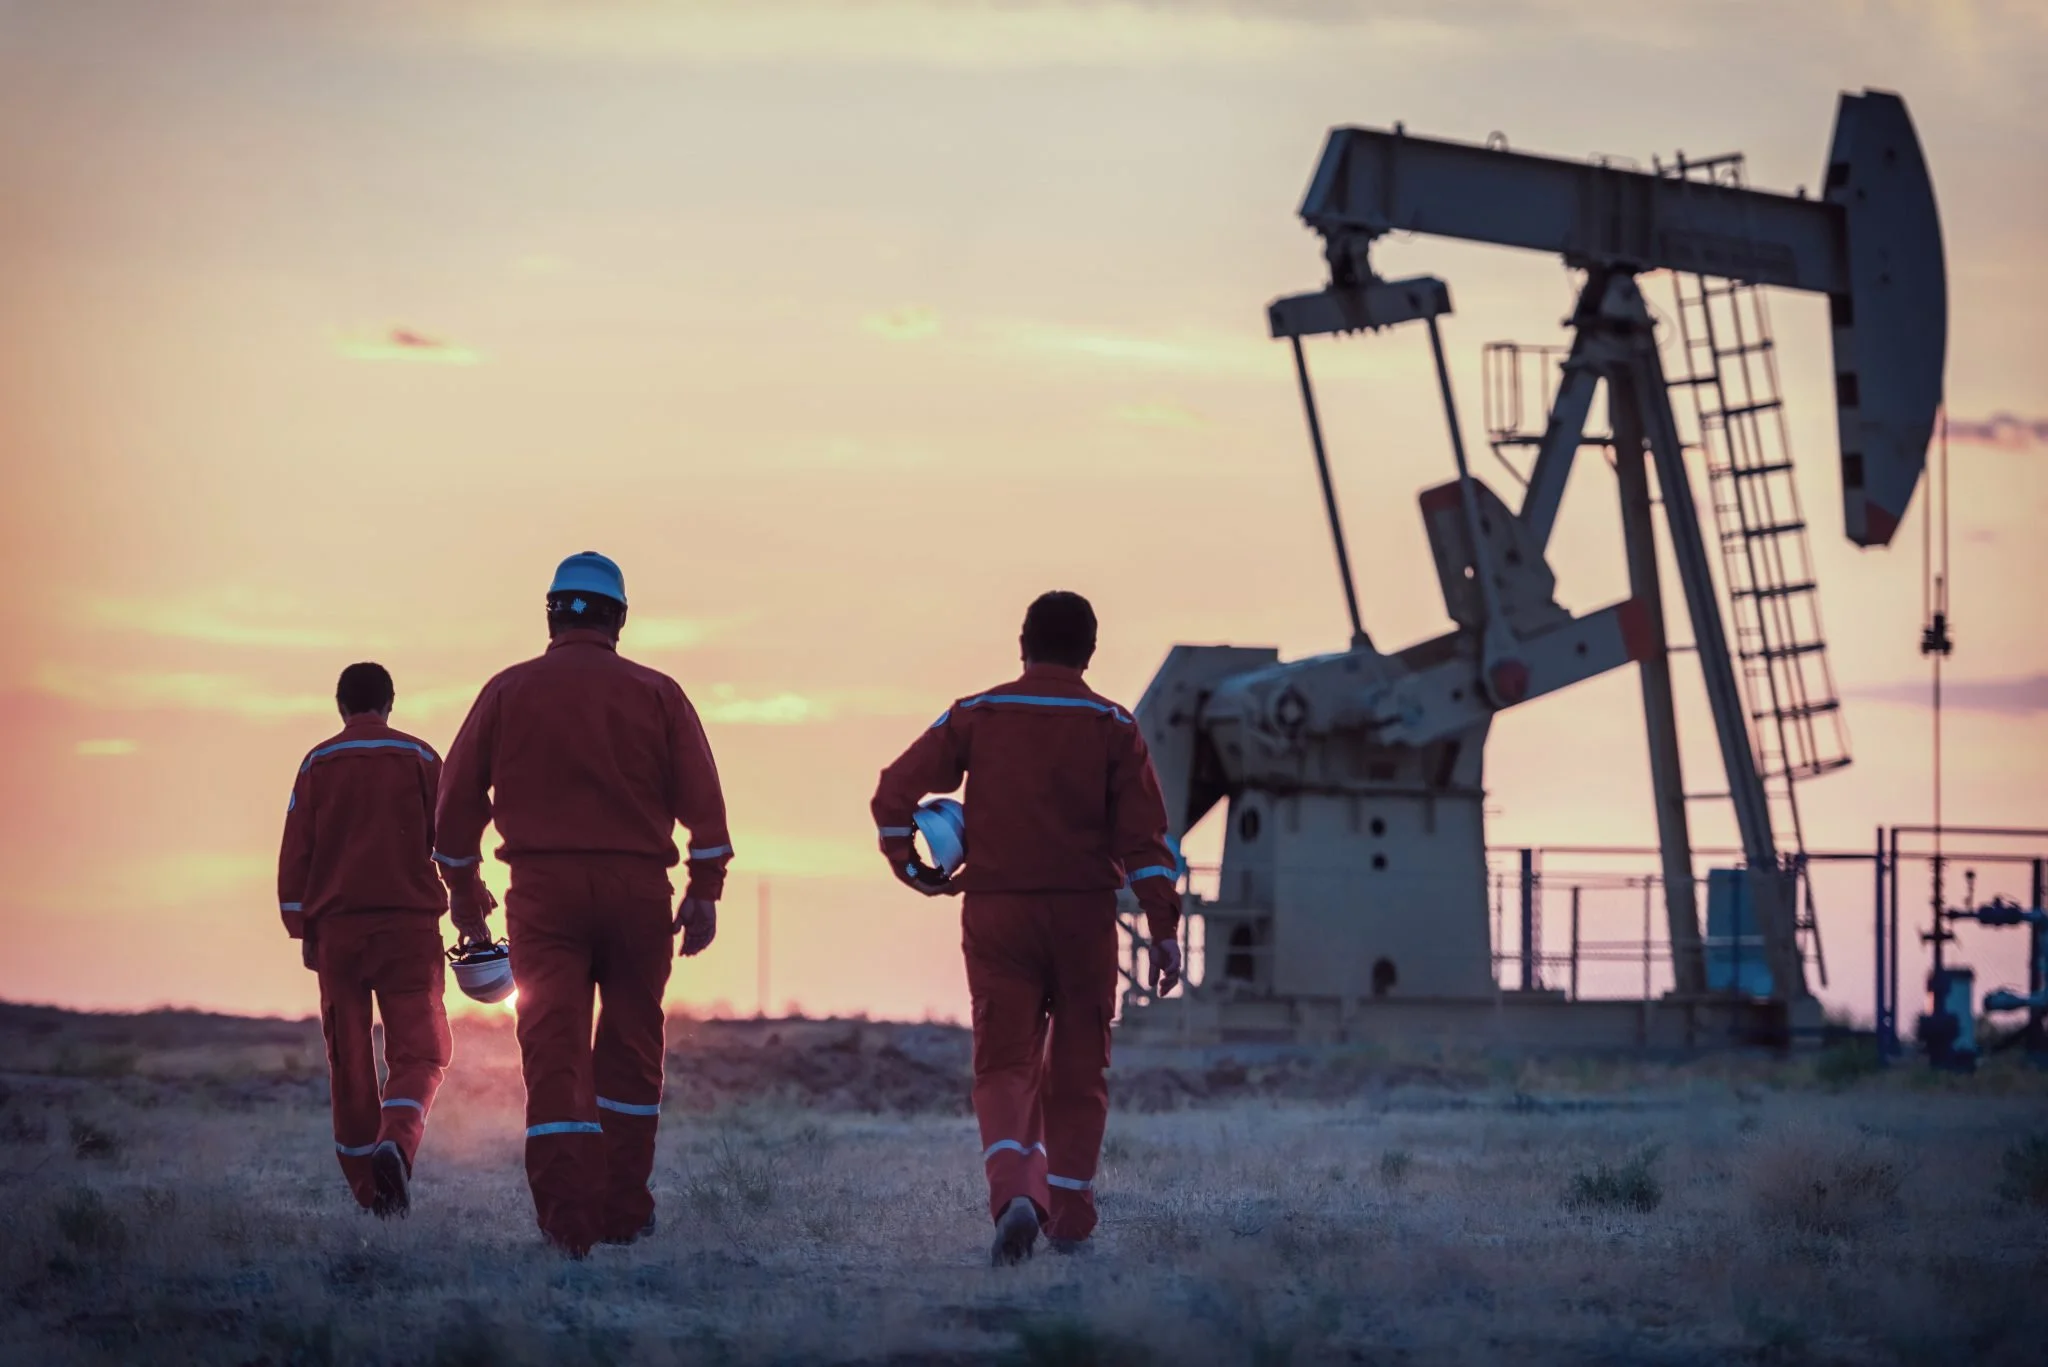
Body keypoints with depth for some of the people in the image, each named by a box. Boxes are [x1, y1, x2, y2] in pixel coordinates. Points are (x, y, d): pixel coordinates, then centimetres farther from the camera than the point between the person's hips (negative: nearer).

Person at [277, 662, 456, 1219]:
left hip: (337, 926, 2)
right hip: (409, 922, -2)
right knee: (419, 1050, -1)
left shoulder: (318, 765, 6)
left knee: (349, 1058, 8)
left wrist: (303, 932, 10)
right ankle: (396, 1142, -29)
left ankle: (368, 1188, 8)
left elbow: (295, 855, 4)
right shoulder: (418, 758, 3)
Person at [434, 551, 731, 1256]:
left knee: (553, 1050, -4)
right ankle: (624, 1211, 16)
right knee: (630, 1050, 14)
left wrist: (462, 887, 16)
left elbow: (460, 795, 5)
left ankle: (565, 1217, -16)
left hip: (543, 888, -1)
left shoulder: (509, 691, 5)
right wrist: (705, 891, 0)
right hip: (639, 887, 1)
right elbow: (701, 798, -2)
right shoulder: (657, 694, 6)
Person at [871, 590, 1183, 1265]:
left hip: (995, 913, 0)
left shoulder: (974, 717, 3)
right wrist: (1164, 928, -4)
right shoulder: (1111, 727, 1)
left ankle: (1015, 1193, -25)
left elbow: (894, 793, -2)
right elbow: (1145, 835, -5)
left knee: (1004, 1065, 0)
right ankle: (1070, 1223, 16)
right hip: (1084, 914, 0)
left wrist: (910, 868, 11)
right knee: (1077, 1071, 12)